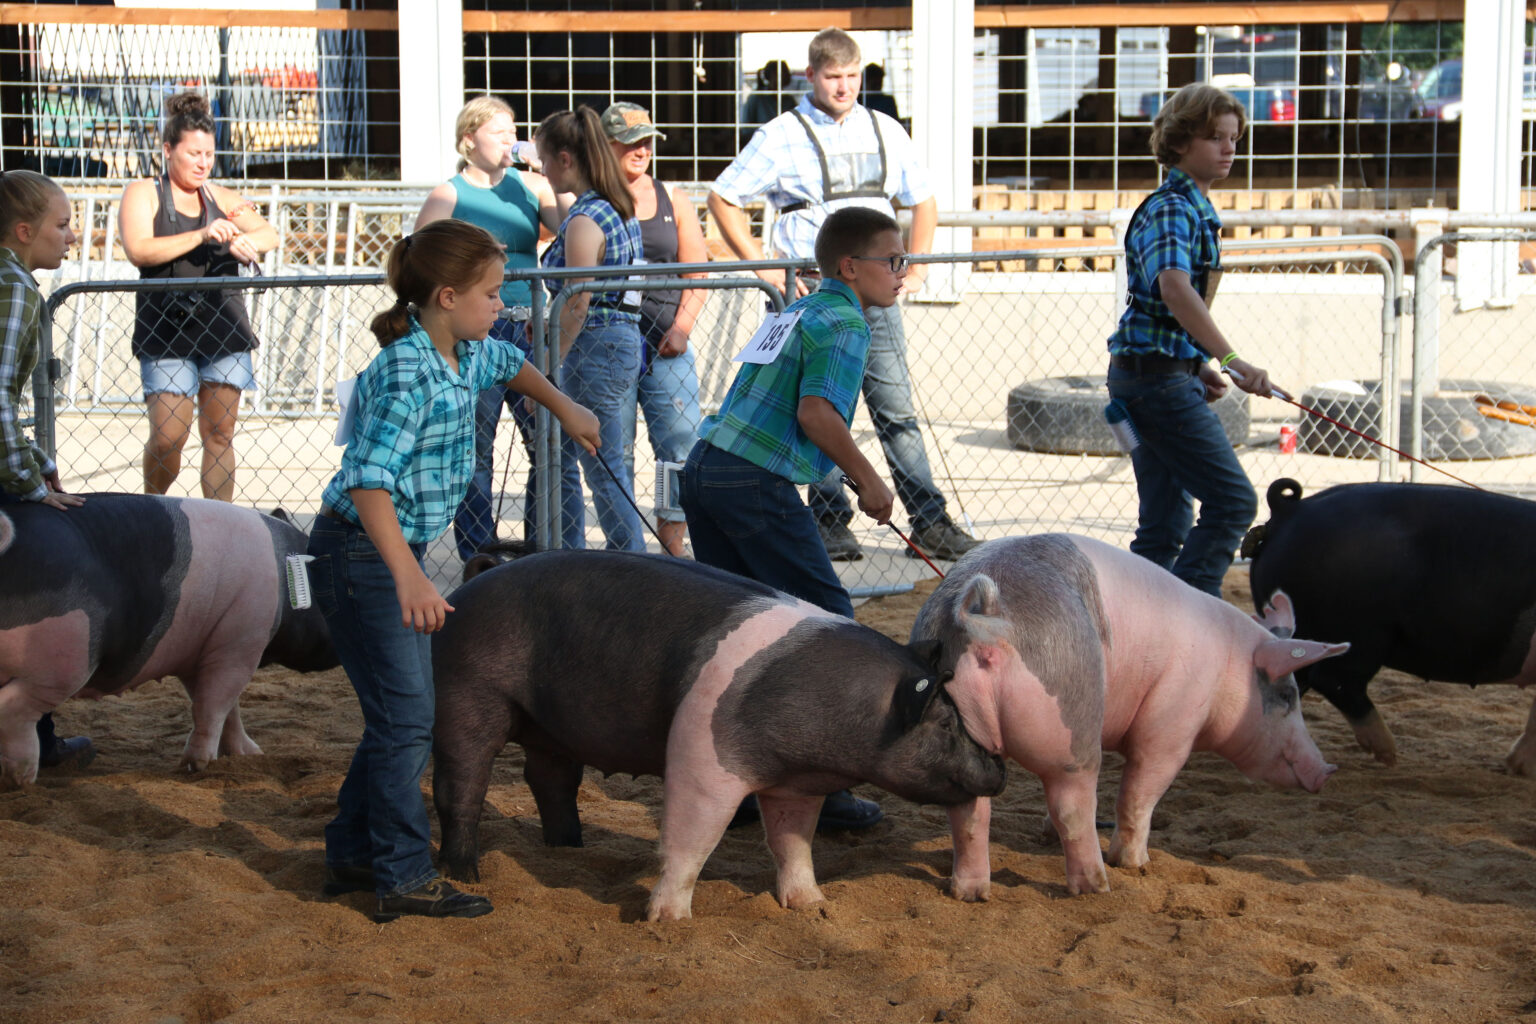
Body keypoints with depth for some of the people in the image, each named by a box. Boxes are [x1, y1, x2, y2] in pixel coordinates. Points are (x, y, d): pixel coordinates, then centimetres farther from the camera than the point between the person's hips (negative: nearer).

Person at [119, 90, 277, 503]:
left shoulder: (222, 197, 16)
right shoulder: (142, 194, 4)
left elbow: (269, 233, 5)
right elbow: (139, 251, -12)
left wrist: (245, 241, -19)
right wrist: (202, 236, -22)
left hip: (224, 326, 4)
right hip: (166, 330, -4)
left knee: (219, 433, 4)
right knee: (168, 435, -10)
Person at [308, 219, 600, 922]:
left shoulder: (467, 354, 4)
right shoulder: (405, 376, -25)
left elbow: (509, 364, 31)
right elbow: (369, 482, -35)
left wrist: (564, 409, 34)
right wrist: (409, 579, -44)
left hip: (398, 552, 10)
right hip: (359, 554, -10)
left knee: (402, 713, 15)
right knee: (405, 718, -7)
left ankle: (352, 854, 26)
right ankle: (405, 878, 1)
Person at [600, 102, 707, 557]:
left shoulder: (673, 200, 13)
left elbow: (697, 272, 11)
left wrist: (681, 329, -2)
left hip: (666, 343, 3)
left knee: (681, 439, -5)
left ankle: (672, 538, 4)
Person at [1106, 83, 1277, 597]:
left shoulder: (1195, 209, 17)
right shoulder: (1170, 209, -14)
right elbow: (1174, 287, -33)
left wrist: (1200, 368, 18)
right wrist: (1233, 361, -41)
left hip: (1162, 377, 10)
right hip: (1158, 375, -10)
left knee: (1166, 524, 10)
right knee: (1232, 500, -11)